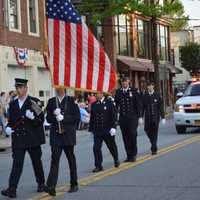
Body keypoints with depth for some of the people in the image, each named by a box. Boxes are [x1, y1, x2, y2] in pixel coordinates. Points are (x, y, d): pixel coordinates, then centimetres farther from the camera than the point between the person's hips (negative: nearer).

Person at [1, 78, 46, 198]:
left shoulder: (34, 102, -3)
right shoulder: (13, 104, 10)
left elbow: (41, 120, -5)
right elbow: (11, 120, 18)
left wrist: (33, 117, -24)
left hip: (33, 139, -2)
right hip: (18, 140, 2)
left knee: (37, 162, 11)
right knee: (17, 163, -7)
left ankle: (41, 184, 30)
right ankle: (12, 189, -14)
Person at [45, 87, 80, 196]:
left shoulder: (71, 101, 1)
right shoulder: (51, 101, 9)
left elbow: (77, 117, -4)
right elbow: (48, 119, 8)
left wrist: (64, 118, -15)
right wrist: (55, 115, -12)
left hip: (68, 134, -1)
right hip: (56, 135, 1)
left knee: (71, 159, 10)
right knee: (54, 159, -10)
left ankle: (74, 184, 21)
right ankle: (51, 186, -18)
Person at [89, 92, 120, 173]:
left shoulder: (109, 103, -5)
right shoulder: (94, 105, 6)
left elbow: (113, 115, -8)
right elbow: (92, 118, 11)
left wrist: (113, 127, -15)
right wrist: (91, 129, 9)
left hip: (107, 130, -3)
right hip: (97, 131, 3)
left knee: (112, 146, 13)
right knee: (96, 148, -5)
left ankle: (116, 160, 37)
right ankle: (98, 166, 3)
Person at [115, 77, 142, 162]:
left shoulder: (133, 91, 1)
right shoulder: (118, 92, 8)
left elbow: (138, 104, 2)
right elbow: (116, 104, 10)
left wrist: (139, 116, -3)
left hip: (132, 117, -3)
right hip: (122, 117, 3)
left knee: (132, 134, -8)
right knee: (125, 136, 5)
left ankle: (133, 155, 3)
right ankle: (129, 155, 13)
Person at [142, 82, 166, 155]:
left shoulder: (157, 96, 1)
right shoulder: (144, 96, 6)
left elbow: (161, 107, 1)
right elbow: (142, 107, 8)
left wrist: (163, 117, -2)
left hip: (155, 117, -2)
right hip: (147, 117, 2)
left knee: (154, 133, -4)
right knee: (147, 130, 3)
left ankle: (154, 149, 0)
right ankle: (154, 146, 26)